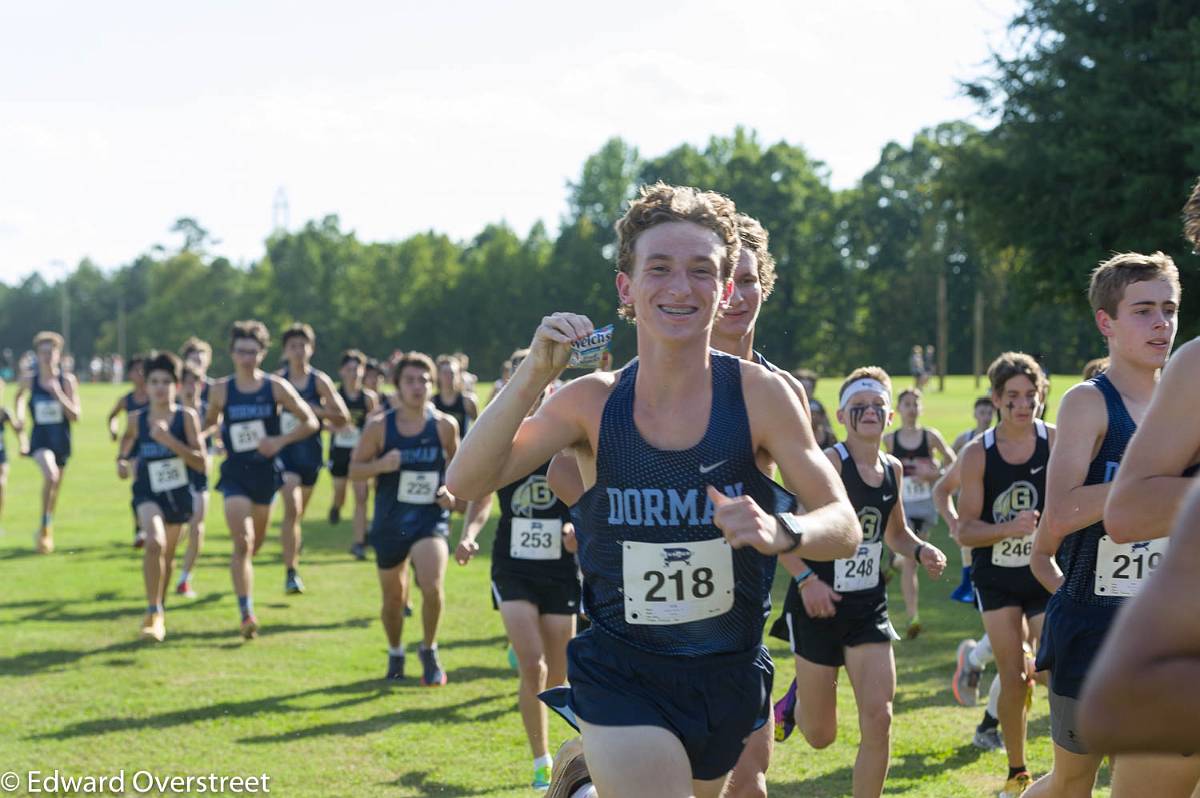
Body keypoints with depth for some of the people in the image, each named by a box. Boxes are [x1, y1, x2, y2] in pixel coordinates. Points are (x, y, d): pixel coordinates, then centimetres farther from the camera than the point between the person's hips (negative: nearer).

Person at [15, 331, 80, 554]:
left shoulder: (67, 380, -6)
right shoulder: (29, 379, -4)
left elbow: (76, 415, -11)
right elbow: (18, 396, 20)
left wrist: (59, 394, -22)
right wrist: (20, 413, 4)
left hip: (61, 439, 2)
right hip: (40, 437, -2)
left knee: (55, 487, 14)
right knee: (51, 475, -29)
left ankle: (47, 530, 38)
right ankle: (44, 526, -17)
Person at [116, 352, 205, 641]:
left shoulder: (187, 416, -9)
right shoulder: (136, 419, -4)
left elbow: (200, 462, -15)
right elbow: (126, 451, 18)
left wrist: (169, 440, -25)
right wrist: (123, 463, -1)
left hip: (179, 494, 1)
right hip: (148, 493, -1)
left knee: (168, 555, 17)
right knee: (155, 543, -27)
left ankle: (159, 612, 39)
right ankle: (153, 613, -20)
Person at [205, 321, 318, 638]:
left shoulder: (276, 387, -5)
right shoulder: (221, 390, -3)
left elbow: (310, 422, -3)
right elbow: (210, 421, 14)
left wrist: (280, 440, -16)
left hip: (266, 472, 2)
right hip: (235, 474, -2)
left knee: (256, 542, 18)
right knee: (242, 543, -17)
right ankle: (246, 614, -19)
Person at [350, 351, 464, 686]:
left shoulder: (445, 425, -2)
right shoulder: (379, 426, -5)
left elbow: (455, 464, 15)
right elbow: (354, 470, 0)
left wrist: (453, 494, -1)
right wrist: (380, 465, -20)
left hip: (431, 520, -1)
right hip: (390, 523, 1)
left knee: (433, 586, -22)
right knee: (393, 597, 12)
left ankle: (429, 650, 2)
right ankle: (395, 653, 39)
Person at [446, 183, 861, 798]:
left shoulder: (760, 395, -9)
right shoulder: (592, 403, -6)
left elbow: (844, 526, -11)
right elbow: (466, 483, -12)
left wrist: (781, 531, -32)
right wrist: (534, 372, -22)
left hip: (728, 676, 2)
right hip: (619, 673, -2)